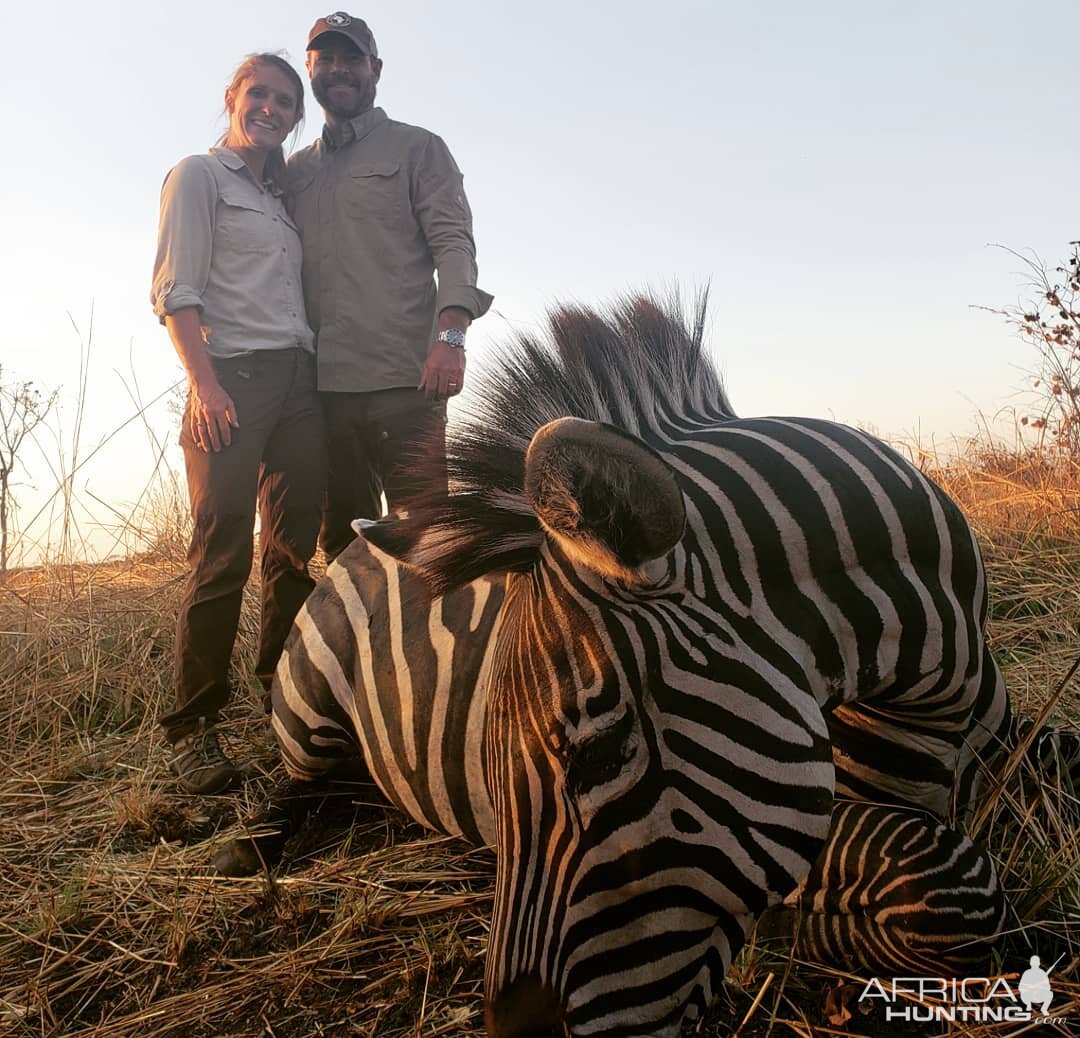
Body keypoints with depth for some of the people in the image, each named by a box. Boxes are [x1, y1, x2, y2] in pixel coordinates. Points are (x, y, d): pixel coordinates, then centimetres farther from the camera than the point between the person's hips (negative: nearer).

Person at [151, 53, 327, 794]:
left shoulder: (283, 195, 24)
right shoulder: (199, 176, 6)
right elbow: (176, 291, -4)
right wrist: (204, 384, -18)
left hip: (299, 384, 7)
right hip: (234, 378, -6)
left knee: (296, 551, 4)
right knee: (224, 554, -11)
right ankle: (193, 726, -3)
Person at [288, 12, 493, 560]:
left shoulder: (417, 148, 11)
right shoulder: (295, 169, 23)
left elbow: (453, 242, -2)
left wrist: (450, 334, -19)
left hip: (404, 378, -4)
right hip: (323, 385, 5)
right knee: (342, 538, 7)